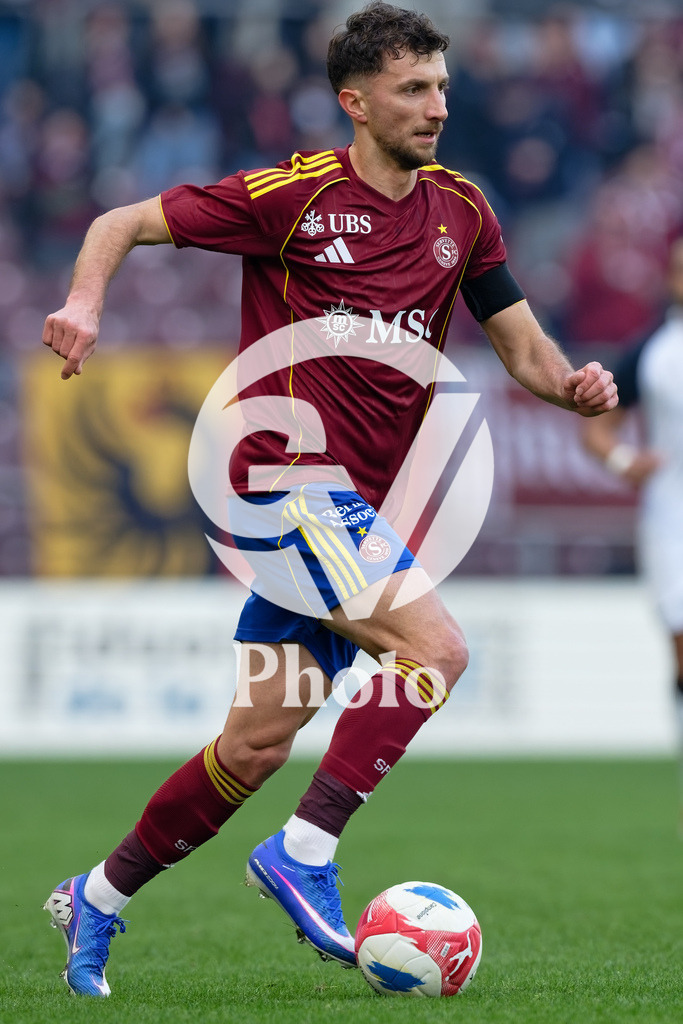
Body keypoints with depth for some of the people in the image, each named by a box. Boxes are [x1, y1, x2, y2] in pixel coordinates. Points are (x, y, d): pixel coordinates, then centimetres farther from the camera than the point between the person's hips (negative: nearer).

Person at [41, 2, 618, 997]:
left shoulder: (461, 212, 10)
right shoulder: (294, 194, -8)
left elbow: (522, 344, 14)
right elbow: (123, 223, -3)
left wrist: (572, 384, -8)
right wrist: (85, 304, -22)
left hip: (356, 502, 7)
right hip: (289, 470, -7)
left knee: (260, 739, 9)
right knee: (436, 648, -23)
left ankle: (98, 898, 23)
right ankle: (305, 853, -14)